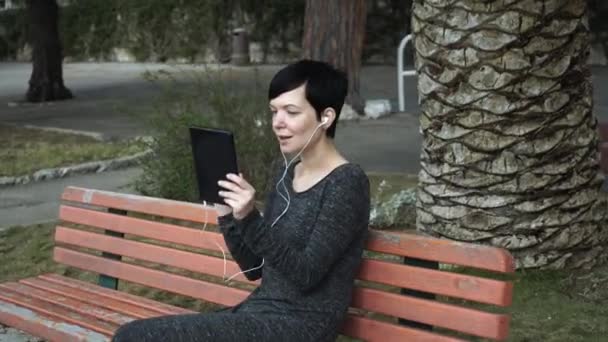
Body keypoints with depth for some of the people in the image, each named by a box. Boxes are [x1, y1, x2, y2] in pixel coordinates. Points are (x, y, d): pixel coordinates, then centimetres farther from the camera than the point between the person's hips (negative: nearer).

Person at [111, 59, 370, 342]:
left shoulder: (347, 184, -11)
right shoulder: (287, 174, 13)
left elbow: (305, 274, -19)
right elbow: (255, 268, 13)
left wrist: (250, 219, -27)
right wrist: (229, 216, -2)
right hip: (259, 313, 8)